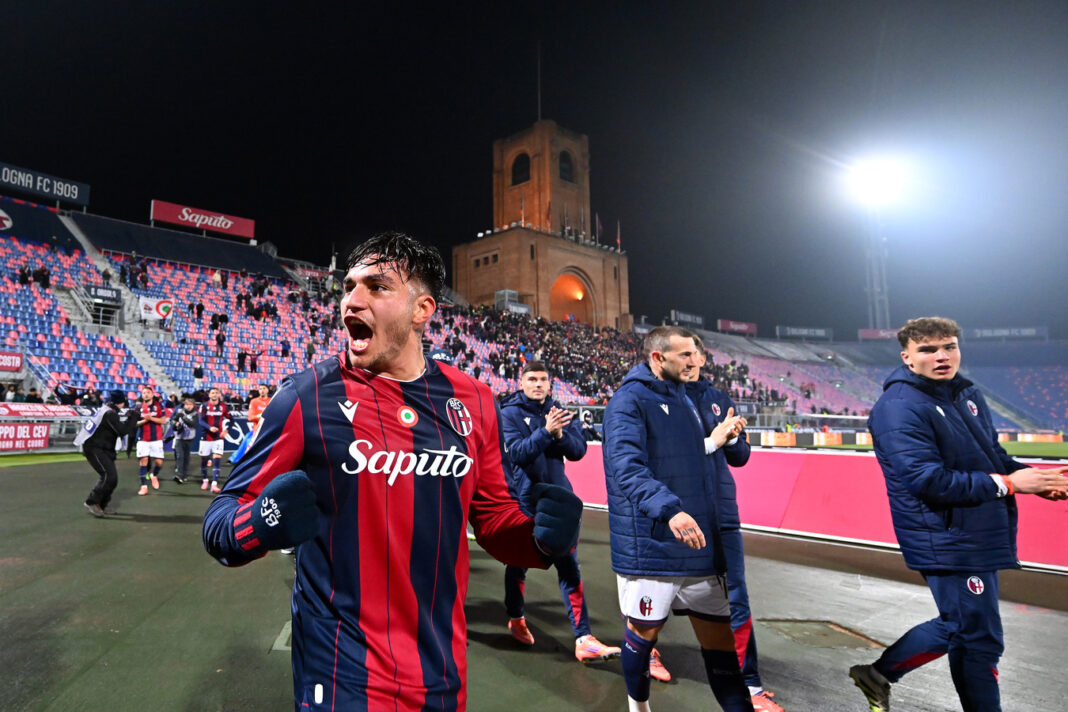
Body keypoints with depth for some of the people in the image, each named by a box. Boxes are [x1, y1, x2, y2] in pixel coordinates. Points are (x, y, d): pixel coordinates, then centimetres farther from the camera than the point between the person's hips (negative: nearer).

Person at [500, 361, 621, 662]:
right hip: (523, 500, -3)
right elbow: (517, 452, -19)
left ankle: (583, 638, 5)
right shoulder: (510, 412, -7)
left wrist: (560, 434, -20)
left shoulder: (557, 412, 6)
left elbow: (579, 450, -1)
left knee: (569, 566, 1)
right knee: (518, 563, 14)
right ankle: (516, 620, 38)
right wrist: (546, 431, -32)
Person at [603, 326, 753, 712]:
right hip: (649, 544, -7)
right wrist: (668, 508, -40)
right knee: (644, 629, 12)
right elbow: (626, 465, -28)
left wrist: (713, 441, 7)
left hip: (698, 540, 7)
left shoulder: (683, 397, 13)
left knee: (719, 633, 11)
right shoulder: (629, 400, -14)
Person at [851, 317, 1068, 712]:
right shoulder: (900, 408, -20)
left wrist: (1036, 477, -3)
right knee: (979, 641, 4)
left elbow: (991, 455, 16)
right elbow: (929, 480, -26)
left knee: (959, 626, 21)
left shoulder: (967, 393, 9)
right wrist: (1007, 483, -21)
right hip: (947, 542, -9)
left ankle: (878, 674, 35)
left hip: (979, 536, 9)